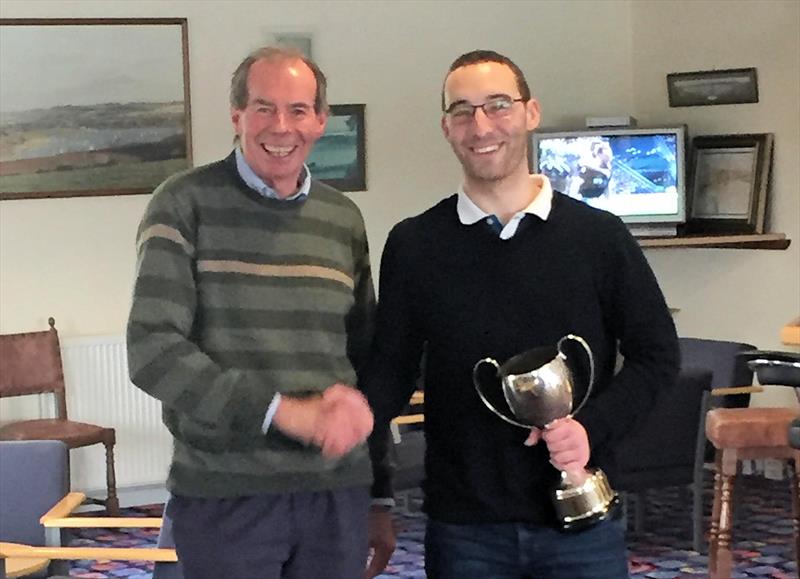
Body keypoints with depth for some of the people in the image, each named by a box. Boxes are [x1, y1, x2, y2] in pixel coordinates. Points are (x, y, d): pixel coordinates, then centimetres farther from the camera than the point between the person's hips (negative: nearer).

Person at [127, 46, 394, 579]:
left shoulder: (344, 220, 10)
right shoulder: (185, 204, -3)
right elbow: (152, 351, -12)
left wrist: (379, 499, 16)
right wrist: (284, 410, -22)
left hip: (337, 494, 4)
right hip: (223, 495, -4)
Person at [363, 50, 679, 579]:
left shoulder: (599, 237, 1)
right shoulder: (414, 246, 3)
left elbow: (657, 354, 5)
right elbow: (392, 370, 5)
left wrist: (593, 427, -11)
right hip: (464, 528, 0)